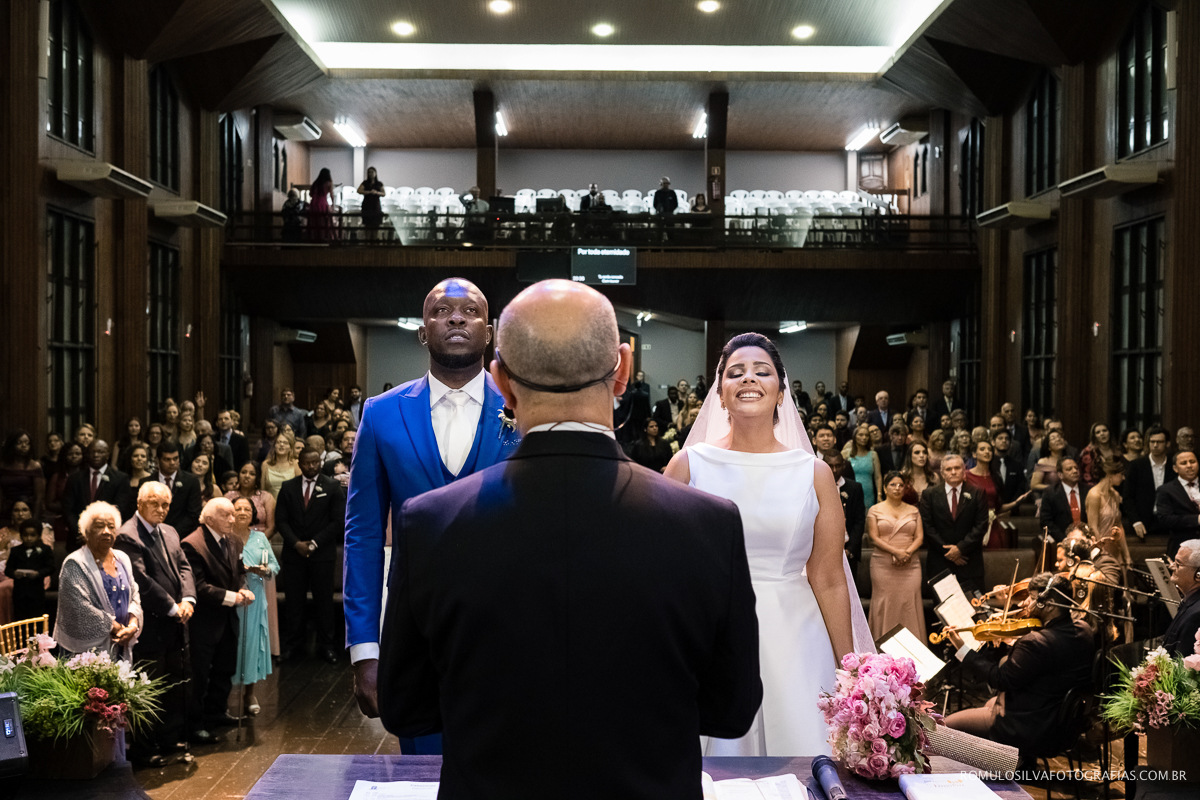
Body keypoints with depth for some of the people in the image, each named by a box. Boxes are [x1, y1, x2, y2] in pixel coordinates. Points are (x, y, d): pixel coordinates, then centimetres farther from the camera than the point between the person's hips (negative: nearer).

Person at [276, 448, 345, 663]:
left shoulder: (332, 487, 2)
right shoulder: (288, 488, 8)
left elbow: (338, 521, -3)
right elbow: (281, 519, 4)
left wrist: (314, 543, -10)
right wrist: (296, 543, -9)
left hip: (322, 553, -2)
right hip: (294, 553, 2)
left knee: (324, 601, 2)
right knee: (294, 601, 3)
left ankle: (326, 645, 10)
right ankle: (293, 645, 11)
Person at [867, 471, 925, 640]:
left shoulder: (913, 511, 14)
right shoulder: (875, 510, 6)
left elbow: (919, 537, 7)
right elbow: (874, 537, -2)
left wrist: (908, 552, -11)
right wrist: (895, 551, -14)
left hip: (910, 565, 2)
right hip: (883, 565, -2)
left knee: (910, 604, -5)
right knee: (885, 605, -4)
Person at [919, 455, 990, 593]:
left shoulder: (976, 494, 6)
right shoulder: (929, 494, 5)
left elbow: (981, 525, -1)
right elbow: (927, 526, 0)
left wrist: (961, 548, -10)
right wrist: (946, 550, -7)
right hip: (940, 563, 0)